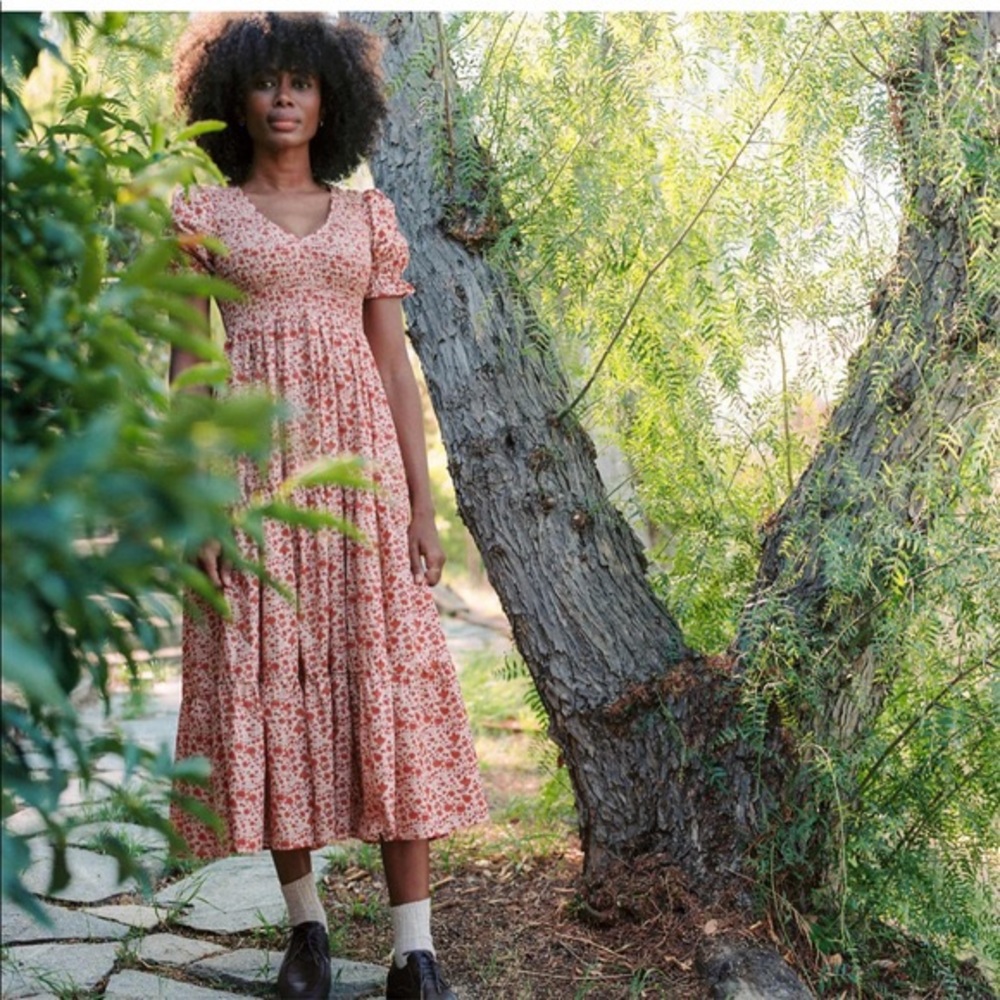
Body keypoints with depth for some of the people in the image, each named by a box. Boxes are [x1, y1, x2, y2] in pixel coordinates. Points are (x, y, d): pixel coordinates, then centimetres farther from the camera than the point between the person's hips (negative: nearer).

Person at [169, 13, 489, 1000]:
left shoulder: (369, 216, 13)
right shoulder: (200, 214, 8)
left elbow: (396, 366, 9)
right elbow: (185, 364, 3)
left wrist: (422, 505, 1)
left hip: (357, 464, 1)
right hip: (250, 469, -1)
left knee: (389, 686, -7)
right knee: (268, 685, 0)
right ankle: (305, 919, 18)